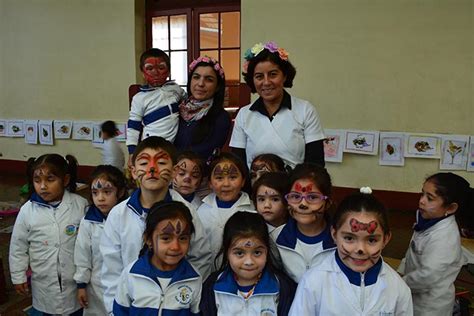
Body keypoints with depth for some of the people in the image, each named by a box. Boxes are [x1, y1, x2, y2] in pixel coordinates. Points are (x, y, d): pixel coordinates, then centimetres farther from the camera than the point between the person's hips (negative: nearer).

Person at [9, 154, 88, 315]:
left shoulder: (81, 205, -15)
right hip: (44, 281, 1)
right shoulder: (27, 210, -11)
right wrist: (18, 276, 6)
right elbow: (18, 246, 0)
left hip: (75, 278, -1)